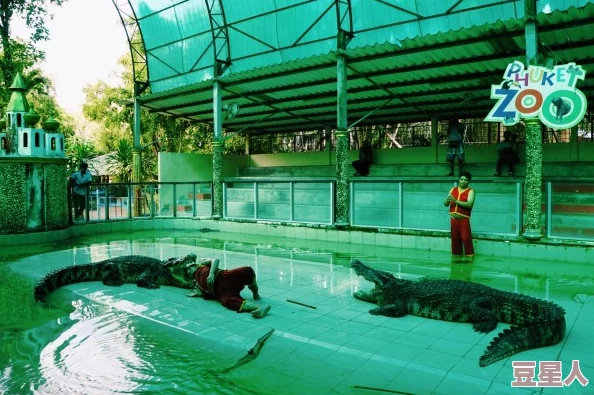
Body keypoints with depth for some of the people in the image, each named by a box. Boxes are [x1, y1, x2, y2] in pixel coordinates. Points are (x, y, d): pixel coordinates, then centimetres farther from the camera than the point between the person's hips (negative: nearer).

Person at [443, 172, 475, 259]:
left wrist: (456, 201, -23)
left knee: (466, 238, -9)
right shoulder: (453, 189, 11)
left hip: (464, 219, -4)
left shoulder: (470, 191, -2)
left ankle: (469, 256, -1)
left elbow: (469, 204, -19)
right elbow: (445, 204, 10)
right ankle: (456, 255, 19)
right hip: (453, 218, 5)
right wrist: (447, 200, -14)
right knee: (455, 238, 10)